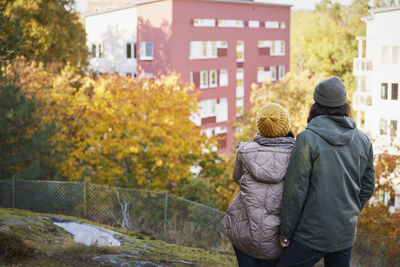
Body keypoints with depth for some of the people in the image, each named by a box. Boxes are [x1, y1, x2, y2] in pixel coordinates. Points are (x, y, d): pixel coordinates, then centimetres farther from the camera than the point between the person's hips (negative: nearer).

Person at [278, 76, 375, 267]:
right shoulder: (363, 140, 2)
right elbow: (367, 187, 11)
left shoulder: (308, 138, -15)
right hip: (346, 233, 6)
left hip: (313, 233, -6)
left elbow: (295, 190, -15)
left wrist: (286, 233, -5)